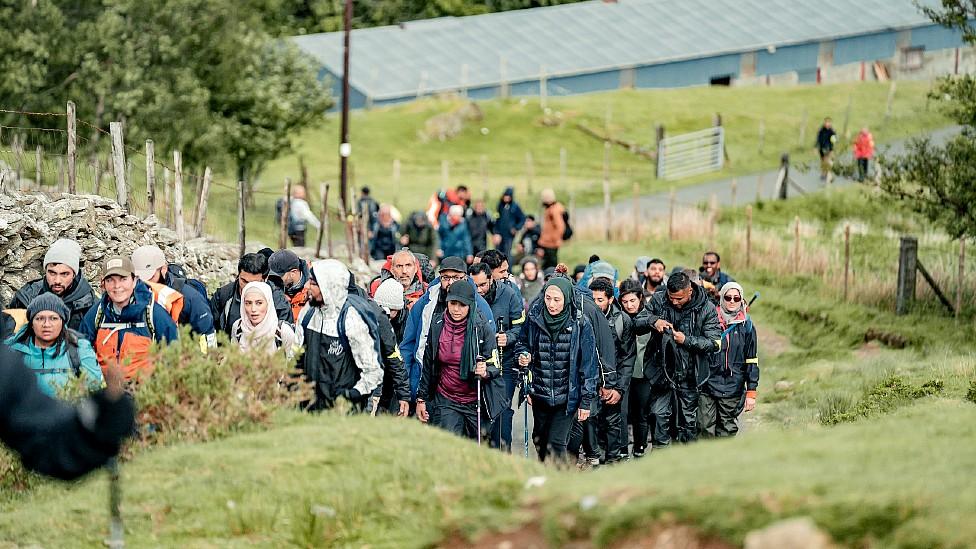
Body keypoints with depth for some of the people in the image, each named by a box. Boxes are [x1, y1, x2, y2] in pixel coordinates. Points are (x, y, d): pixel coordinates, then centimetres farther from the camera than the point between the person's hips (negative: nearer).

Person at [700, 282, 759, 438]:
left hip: (733, 389, 0)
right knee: (706, 427, -3)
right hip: (708, 384, 0)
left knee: (727, 431, 1)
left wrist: (751, 392, 1)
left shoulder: (746, 326, 4)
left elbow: (752, 361, 5)